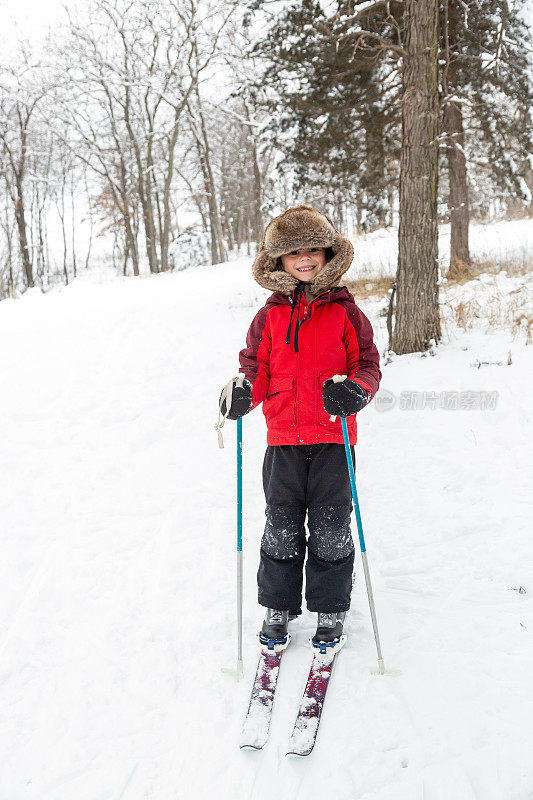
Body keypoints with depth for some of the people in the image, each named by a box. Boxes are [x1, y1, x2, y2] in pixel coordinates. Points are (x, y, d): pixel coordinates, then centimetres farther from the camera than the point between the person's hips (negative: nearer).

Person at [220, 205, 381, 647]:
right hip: (284, 438, 2)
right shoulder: (270, 316, 7)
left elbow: (369, 365, 3)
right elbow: (257, 368, 10)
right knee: (281, 529, 8)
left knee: (330, 530, 6)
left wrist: (355, 390, -18)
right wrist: (244, 393, -12)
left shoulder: (344, 311, 2)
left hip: (333, 437, -1)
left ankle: (331, 611, 24)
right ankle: (278, 609, 26)